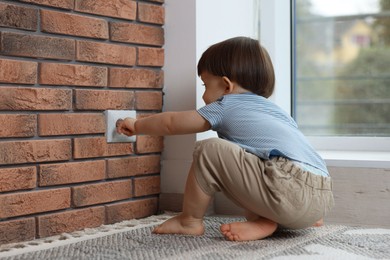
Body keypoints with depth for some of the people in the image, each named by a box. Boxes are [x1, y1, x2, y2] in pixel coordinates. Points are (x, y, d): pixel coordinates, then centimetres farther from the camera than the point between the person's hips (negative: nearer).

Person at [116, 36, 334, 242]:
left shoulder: (226, 107, 11)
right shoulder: (275, 110, 30)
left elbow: (171, 123, 21)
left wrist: (137, 125, 39)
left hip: (290, 194, -8)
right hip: (324, 198, 8)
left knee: (209, 149, -1)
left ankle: (190, 221, 15)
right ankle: (263, 221, 7)